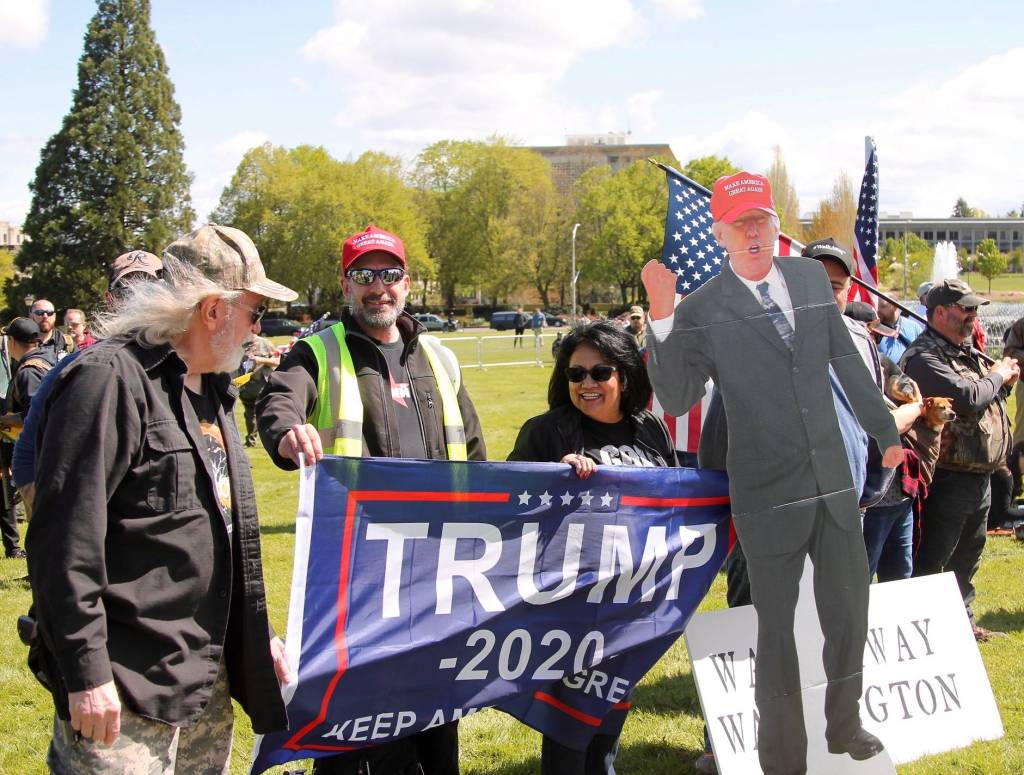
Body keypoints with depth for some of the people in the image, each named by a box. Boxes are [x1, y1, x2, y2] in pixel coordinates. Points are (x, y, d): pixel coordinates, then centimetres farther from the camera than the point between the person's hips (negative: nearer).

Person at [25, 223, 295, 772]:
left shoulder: (210, 388, 15)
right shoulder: (111, 380, -15)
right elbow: (66, 539, -20)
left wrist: (256, 633, 22)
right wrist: (85, 673, -21)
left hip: (209, 681, 9)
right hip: (125, 690, -9)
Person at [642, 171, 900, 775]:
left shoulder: (812, 278, 4)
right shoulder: (702, 312, -10)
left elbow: (847, 359, 14)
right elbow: (677, 399, -18)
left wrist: (885, 432, 21)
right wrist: (662, 318, -29)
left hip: (834, 481, 5)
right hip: (768, 495, -5)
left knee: (851, 612, 18)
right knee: (777, 628, 7)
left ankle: (844, 725, 40)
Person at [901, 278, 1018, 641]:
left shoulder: (967, 353, 16)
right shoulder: (924, 357, -17)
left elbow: (987, 399, 25)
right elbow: (966, 397, -28)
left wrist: (1004, 381, 5)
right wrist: (997, 375, -10)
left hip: (979, 477, 10)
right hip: (948, 479, -10)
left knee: (966, 558, 21)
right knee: (931, 561, -3)